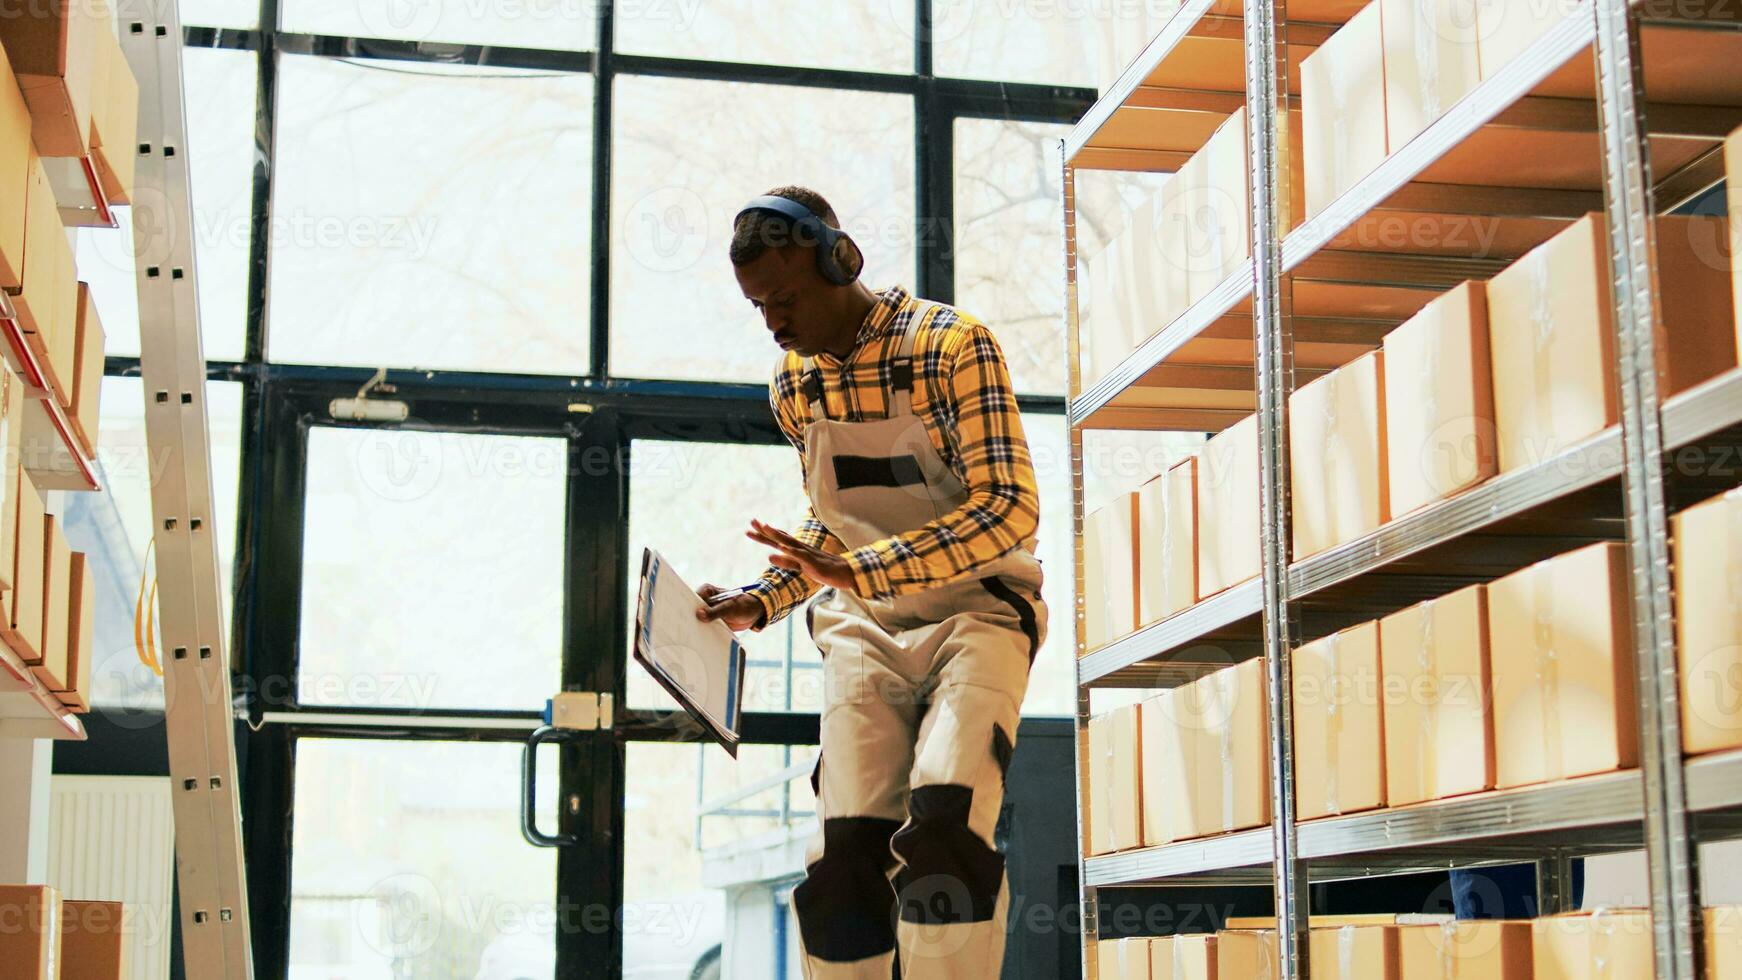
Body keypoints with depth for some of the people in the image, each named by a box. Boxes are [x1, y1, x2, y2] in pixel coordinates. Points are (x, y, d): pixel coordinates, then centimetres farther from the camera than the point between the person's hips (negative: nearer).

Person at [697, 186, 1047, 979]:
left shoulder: (952, 345, -13)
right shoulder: (792, 386, 6)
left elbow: (1009, 506, -21)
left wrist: (858, 570, -29)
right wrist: (761, 603, 4)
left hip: (977, 610, -5)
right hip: (864, 631, 5)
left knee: (944, 825, -26)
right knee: (844, 853, -8)